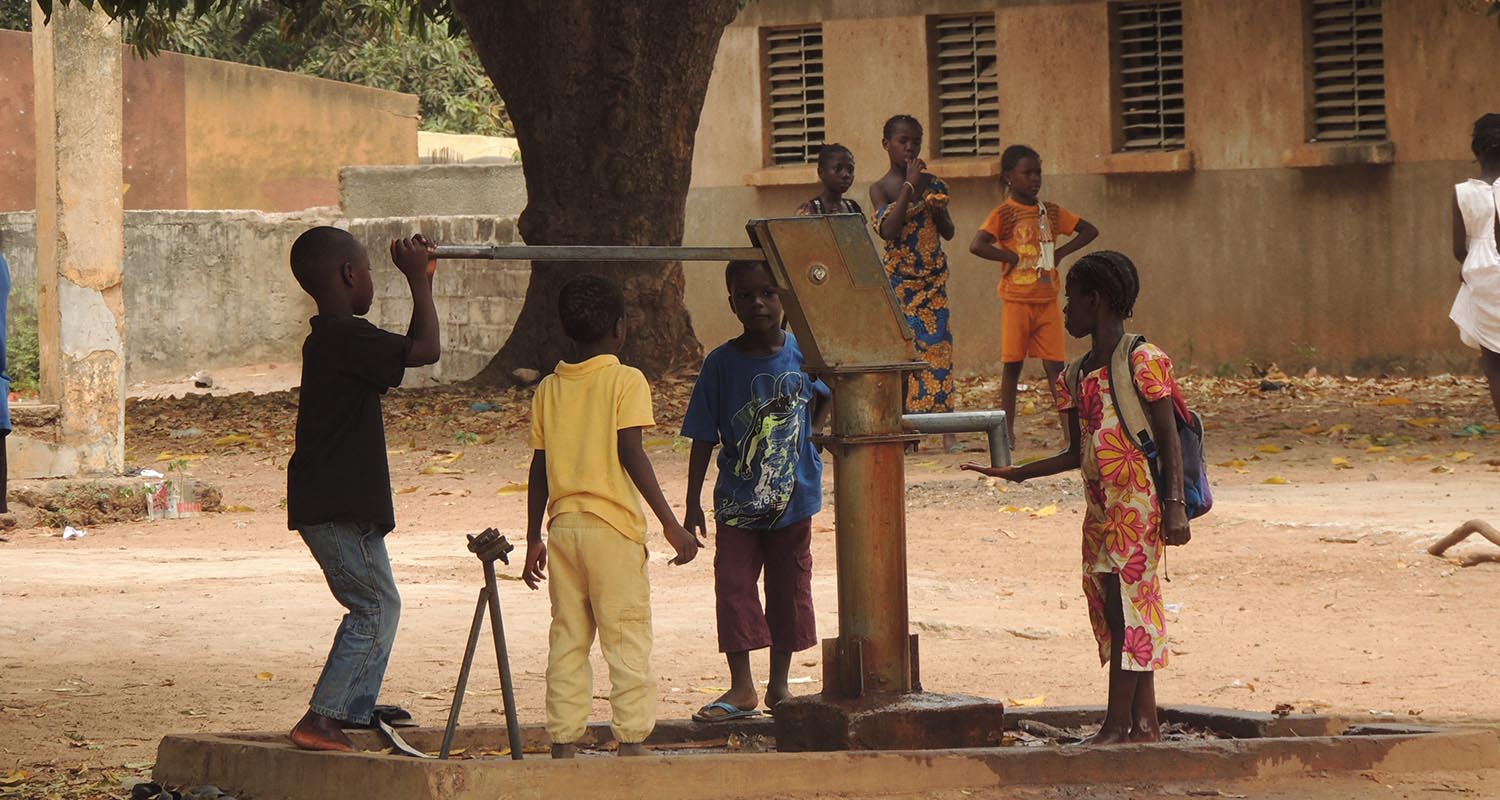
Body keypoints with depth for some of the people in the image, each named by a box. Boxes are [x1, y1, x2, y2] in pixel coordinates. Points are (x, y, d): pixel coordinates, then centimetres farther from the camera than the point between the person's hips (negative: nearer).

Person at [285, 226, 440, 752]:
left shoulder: (329, 338, 16)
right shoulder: (346, 336, -17)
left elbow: (406, 353, 28)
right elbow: (426, 350, -19)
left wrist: (422, 283, 24)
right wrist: (418, 281, -9)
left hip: (342, 506, 11)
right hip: (338, 507, -11)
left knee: (379, 607, 17)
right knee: (375, 606, -9)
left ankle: (352, 713, 19)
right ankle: (320, 720, -11)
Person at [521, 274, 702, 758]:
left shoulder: (549, 389, 9)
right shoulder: (625, 381, -5)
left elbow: (539, 469, 10)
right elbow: (631, 454, -13)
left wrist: (534, 539, 17)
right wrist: (668, 522, -11)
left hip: (563, 525, 5)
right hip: (613, 526, -5)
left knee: (567, 640, 8)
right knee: (627, 639, -1)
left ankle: (563, 745, 7)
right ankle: (631, 741, -5)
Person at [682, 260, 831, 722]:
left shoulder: (803, 353, -5)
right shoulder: (721, 363, -8)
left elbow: (820, 397, 19)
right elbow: (704, 439, -3)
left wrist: (806, 435, 7)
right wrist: (692, 504, -3)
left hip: (793, 498, 1)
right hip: (737, 504, -1)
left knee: (789, 590, 9)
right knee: (733, 588, -3)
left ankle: (779, 685, 21)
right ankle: (741, 688, 8)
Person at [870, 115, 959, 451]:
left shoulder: (933, 184, 8)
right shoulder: (880, 189, -1)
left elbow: (948, 233, 14)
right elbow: (888, 230, -17)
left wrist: (938, 210, -8)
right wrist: (909, 186, -16)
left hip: (933, 277, 2)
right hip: (898, 280, -2)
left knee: (937, 345, -6)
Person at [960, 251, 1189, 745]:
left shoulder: (1143, 361, -8)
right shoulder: (1081, 374, 16)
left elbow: (1169, 441, -10)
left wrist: (1175, 506, -18)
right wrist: (1014, 474, 17)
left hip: (1137, 504, -8)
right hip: (1100, 508, 8)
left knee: (1127, 605, -9)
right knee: (1109, 608, 6)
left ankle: (1118, 726, -8)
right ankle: (1144, 723, 10)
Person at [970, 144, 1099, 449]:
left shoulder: (1051, 212, 9)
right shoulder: (1003, 213, -5)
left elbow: (1089, 231, 17)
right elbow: (977, 245, -18)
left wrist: (1061, 253, 4)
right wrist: (1012, 258, -15)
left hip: (1048, 300, 4)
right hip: (1016, 299, -4)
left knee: (1055, 366, 1)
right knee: (1012, 364, 2)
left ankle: (1070, 431, -2)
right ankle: (1007, 432, 7)